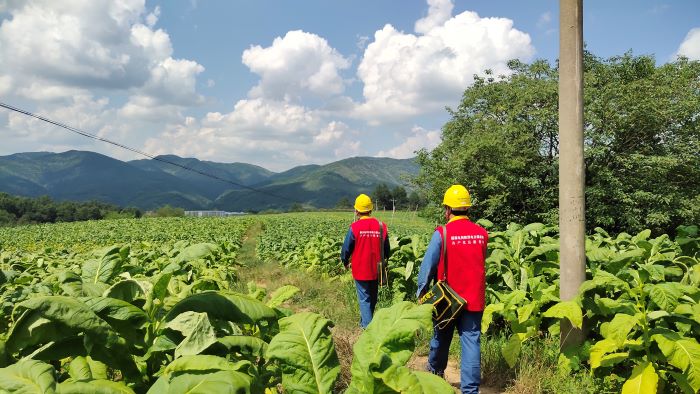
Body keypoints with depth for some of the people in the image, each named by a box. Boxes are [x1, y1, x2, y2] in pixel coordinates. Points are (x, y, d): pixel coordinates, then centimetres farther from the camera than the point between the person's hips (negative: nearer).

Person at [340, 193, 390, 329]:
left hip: (360, 270, -4)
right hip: (376, 270, 4)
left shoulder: (355, 227, -15)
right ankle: (365, 321, 37)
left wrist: (345, 262, 12)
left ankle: (367, 326, 2)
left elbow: (346, 249, -8)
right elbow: (387, 250, 4)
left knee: (364, 298, 6)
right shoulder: (381, 226, -5)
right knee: (372, 298, 20)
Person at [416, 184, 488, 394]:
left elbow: (427, 266, -11)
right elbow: (480, 263, 9)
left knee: (441, 337, 19)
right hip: (474, 299, 2)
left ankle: (435, 372, 41)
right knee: (472, 342, 4)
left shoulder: (441, 234, -14)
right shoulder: (482, 234, -2)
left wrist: (421, 292, -1)